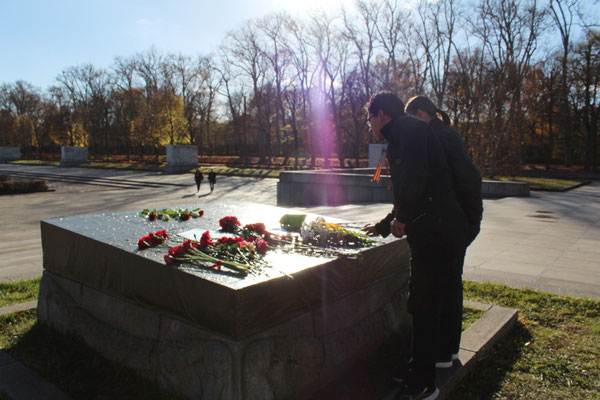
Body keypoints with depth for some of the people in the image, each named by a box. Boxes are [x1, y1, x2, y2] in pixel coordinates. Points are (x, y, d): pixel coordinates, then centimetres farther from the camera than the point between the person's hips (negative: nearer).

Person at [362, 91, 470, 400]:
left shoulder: (407, 129, -6)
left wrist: (401, 217, -14)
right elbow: (406, 195, 31)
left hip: (435, 230, -10)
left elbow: (415, 176, -24)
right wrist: (384, 226, 38)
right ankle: (420, 374, 30)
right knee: (424, 304, 16)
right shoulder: (403, 137, 25)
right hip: (434, 230, 10)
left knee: (423, 306, -2)